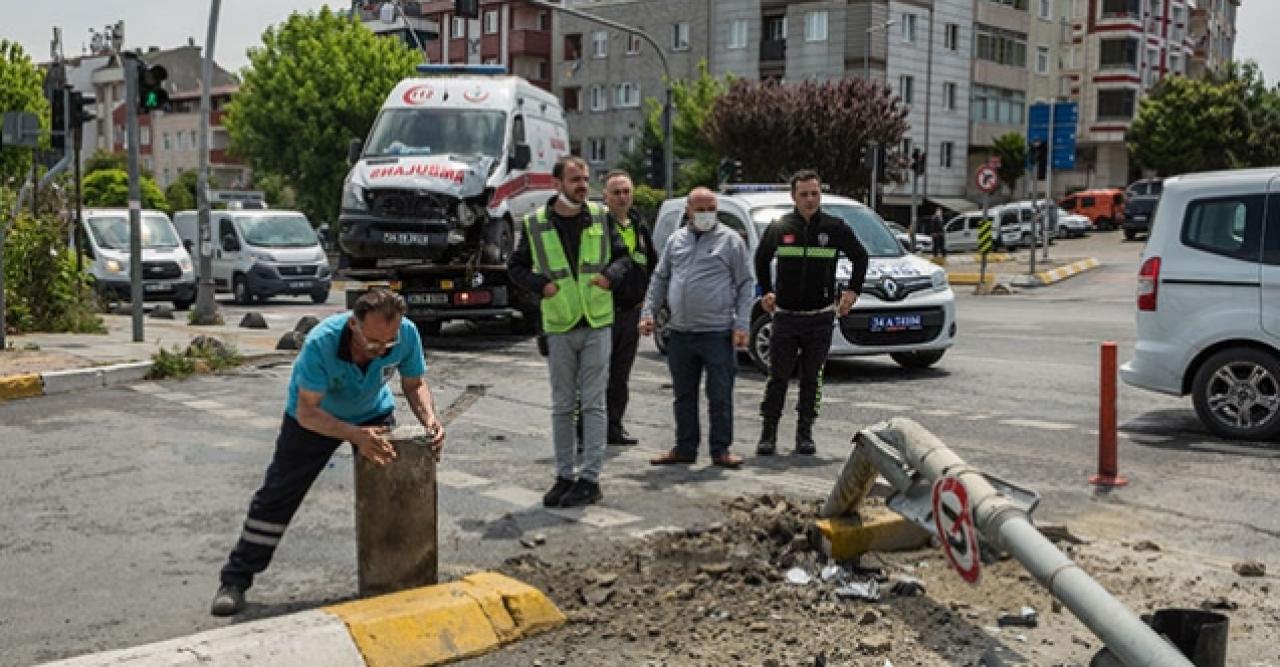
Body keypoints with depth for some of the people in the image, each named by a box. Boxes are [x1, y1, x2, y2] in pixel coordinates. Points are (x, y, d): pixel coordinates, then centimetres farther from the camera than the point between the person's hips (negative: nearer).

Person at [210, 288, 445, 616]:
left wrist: (429, 417, -33)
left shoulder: (407, 334, -30)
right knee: (277, 495, -1)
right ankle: (236, 580, 10)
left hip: (374, 413, 3)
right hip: (315, 415, -3)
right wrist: (356, 435, -50)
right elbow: (306, 411, -36)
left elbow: (414, 384, -12)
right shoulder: (321, 343, -40)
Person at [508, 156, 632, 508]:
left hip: (597, 324, 0)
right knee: (562, 406, 9)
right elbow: (515, 267, 7)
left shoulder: (600, 217, 3)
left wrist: (611, 275, -10)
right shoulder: (536, 224, -1)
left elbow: (623, 256, 11)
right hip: (559, 326, 0)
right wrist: (542, 285, -10)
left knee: (593, 404, 0)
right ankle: (565, 475, 19)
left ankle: (590, 478, 5)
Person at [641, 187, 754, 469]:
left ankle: (720, 450, 8)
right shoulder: (675, 240, 13)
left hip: (717, 332, -4)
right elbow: (659, 280, 18)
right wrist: (648, 313, 7)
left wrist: (741, 325, -8)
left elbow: (745, 285, 0)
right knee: (684, 395, 11)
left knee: (720, 395, -1)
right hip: (680, 332, 4)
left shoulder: (730, 240, 1)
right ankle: (685, 448, 20)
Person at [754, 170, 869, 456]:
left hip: (820, 317, 0)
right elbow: (761, 259, 20)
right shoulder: (779, 228, 3)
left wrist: (852, 290, 5)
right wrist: (766, 291, 12)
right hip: (785, 315, 0)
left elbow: (860, 257, 14)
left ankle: (805, 434, 15)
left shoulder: (835, 228, 1)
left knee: (811, 379, 5)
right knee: (778, 377, -1)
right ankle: (768, 434, 7)